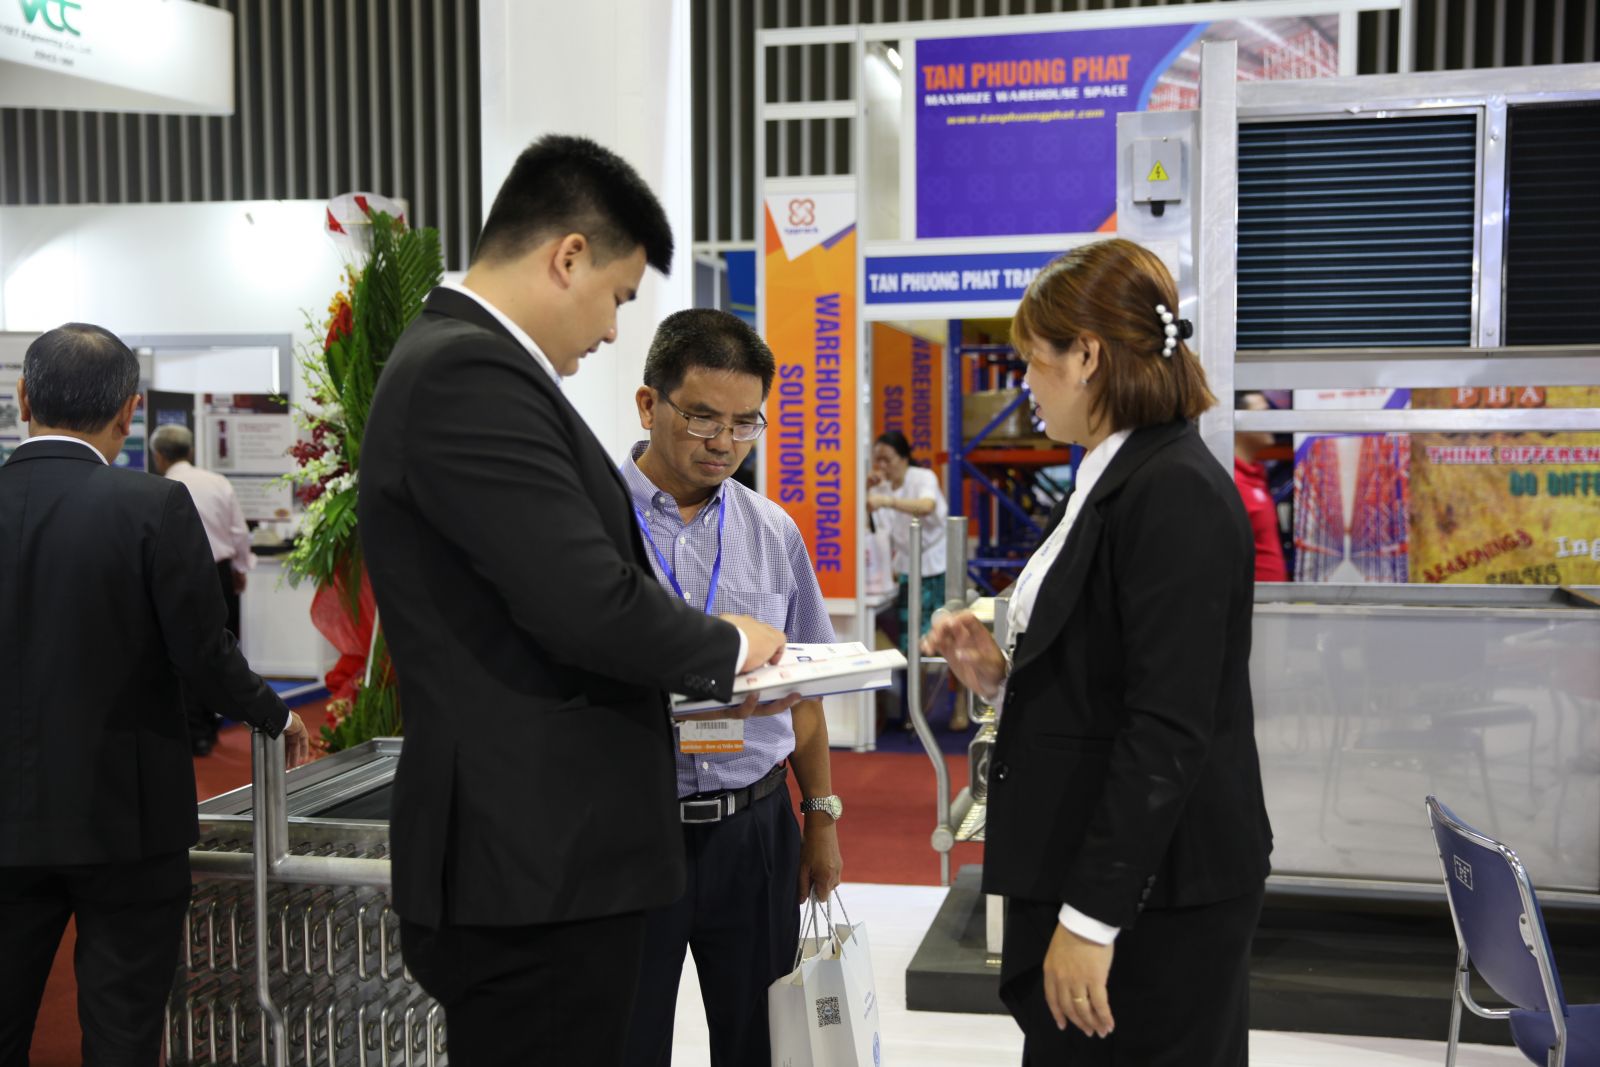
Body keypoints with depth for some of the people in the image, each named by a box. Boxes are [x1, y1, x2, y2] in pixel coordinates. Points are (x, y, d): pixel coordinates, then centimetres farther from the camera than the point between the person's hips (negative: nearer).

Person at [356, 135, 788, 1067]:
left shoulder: (462, 366, 14)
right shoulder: (469, 375, -18)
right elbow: (592, 606, -24)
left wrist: (707, 670, 10)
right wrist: (729, 646, -5)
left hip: (541, 850, 10)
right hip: (538, 863, -10)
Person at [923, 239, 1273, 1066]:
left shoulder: (1177, 493, -18)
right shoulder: (1110, 483, 11)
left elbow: (1168, 731, -22)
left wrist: (1091, 919, -20)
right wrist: (1001, 674, 3)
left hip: (1152, 899, -9)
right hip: (1085, 871, 9)